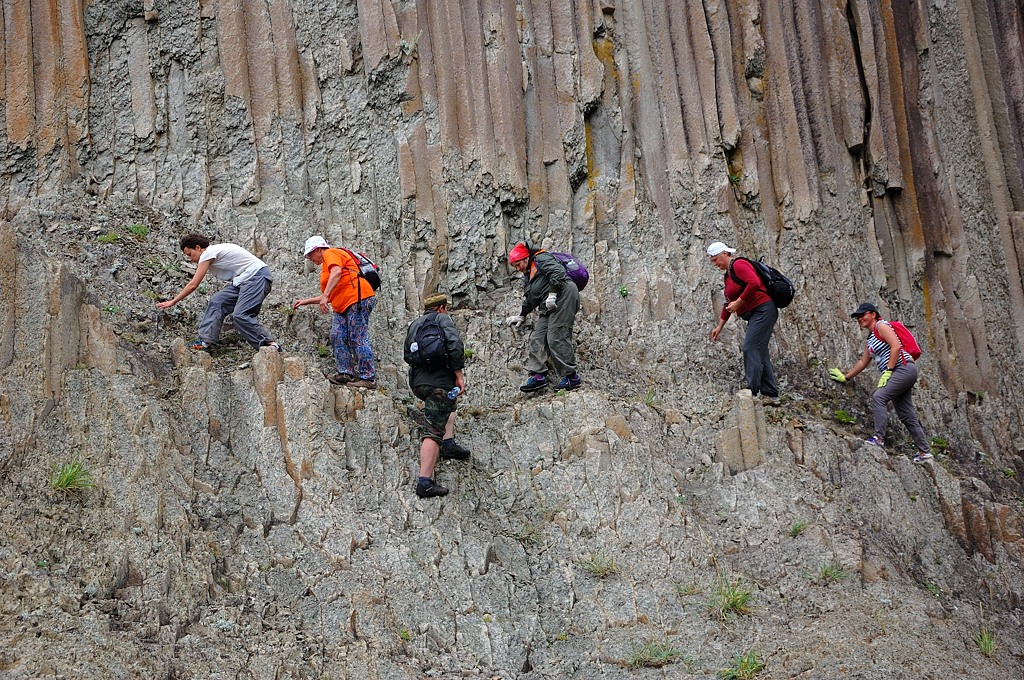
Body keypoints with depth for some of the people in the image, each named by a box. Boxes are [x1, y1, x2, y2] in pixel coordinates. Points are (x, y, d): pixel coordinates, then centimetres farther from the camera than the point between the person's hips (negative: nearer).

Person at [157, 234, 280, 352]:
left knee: (240, 315, -19)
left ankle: (270, 345, -16)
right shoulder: (214, 253, 18)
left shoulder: (208, 253, -10)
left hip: (257, 276, -10)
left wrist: (173, 302, -3)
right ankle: (206, 341, 2)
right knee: (216, 301, 4)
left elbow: (193, 285, -10)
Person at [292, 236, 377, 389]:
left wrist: (325, 297, -27)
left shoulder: (331, 254, 0)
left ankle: (368, 378, -12)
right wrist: (306, 301, 31)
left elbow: (337, 273, -21)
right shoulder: (327, 264, 29)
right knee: (337, 337, 1)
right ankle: (345, 373, -1)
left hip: (357, 299, -10)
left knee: (358, 340, -12)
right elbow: (330, 296, 32)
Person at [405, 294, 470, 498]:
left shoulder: (414, 325, 22)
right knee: (433, 432, -10)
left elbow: (407, 355, 27)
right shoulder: (443, 319, 3)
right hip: (439, 381, -7)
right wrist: (459, 375, -10)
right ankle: (425, 482, -18)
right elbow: (455, 345, -13)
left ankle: (448, 443, 20)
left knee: (448, 402, 35)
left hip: (417, 382, 7)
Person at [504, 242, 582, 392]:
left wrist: (552, 293, -22)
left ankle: (571, 377, -13)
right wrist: (521, 316, 40)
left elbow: (558, 271, -16)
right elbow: (530, 299, 40)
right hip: (549, 307, 10)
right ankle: (537, 375, -2)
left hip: (563, 295, -10)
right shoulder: (530, 274, 30)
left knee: (556, 338, -15)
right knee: (537, 338, 1)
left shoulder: (541, 259, 1)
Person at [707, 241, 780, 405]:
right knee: (759, 353, 8)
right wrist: (720, 326, 27)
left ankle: (751, 393, -15)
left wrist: (738, 303, -18)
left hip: (763, 310, -10)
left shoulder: (738, 265, -10)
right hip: (754, 314, 10)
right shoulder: (728, 275, 20)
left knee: (750, 348, -14)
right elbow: (729, 302, 27)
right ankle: (771, 396, 11)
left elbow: (754, 283, -25)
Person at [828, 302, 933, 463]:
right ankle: (925, 451, 9)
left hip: (904, 367, -10)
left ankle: (879, 438, -27)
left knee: (878, 397, -23)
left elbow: (896, 346, -18)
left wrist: (888, 371, -20)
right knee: (907, 416, 7)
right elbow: (863, 362, 32)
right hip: (898, 374, 10)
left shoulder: (881, 325, -5)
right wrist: (845, 377, 35)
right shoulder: (870, 338, 22)